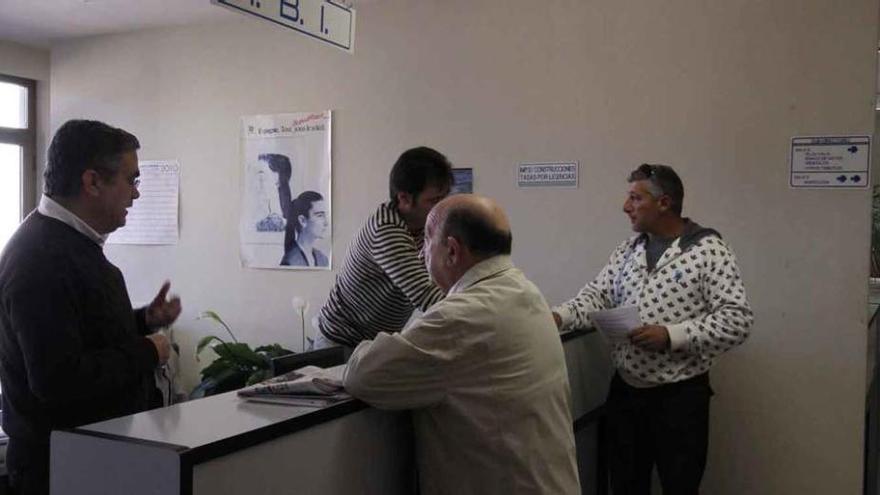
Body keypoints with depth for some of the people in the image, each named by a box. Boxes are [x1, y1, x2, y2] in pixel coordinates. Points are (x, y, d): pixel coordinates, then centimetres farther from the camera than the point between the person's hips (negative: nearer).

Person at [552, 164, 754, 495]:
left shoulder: (709, 250, -11)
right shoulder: (627, 251, 8)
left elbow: (737, 320, -17)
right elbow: (596, 296, 3)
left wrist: (671, 336, -23)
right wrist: (560, 316, -16)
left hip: (680, 395, -5)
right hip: (625, 390, 5)